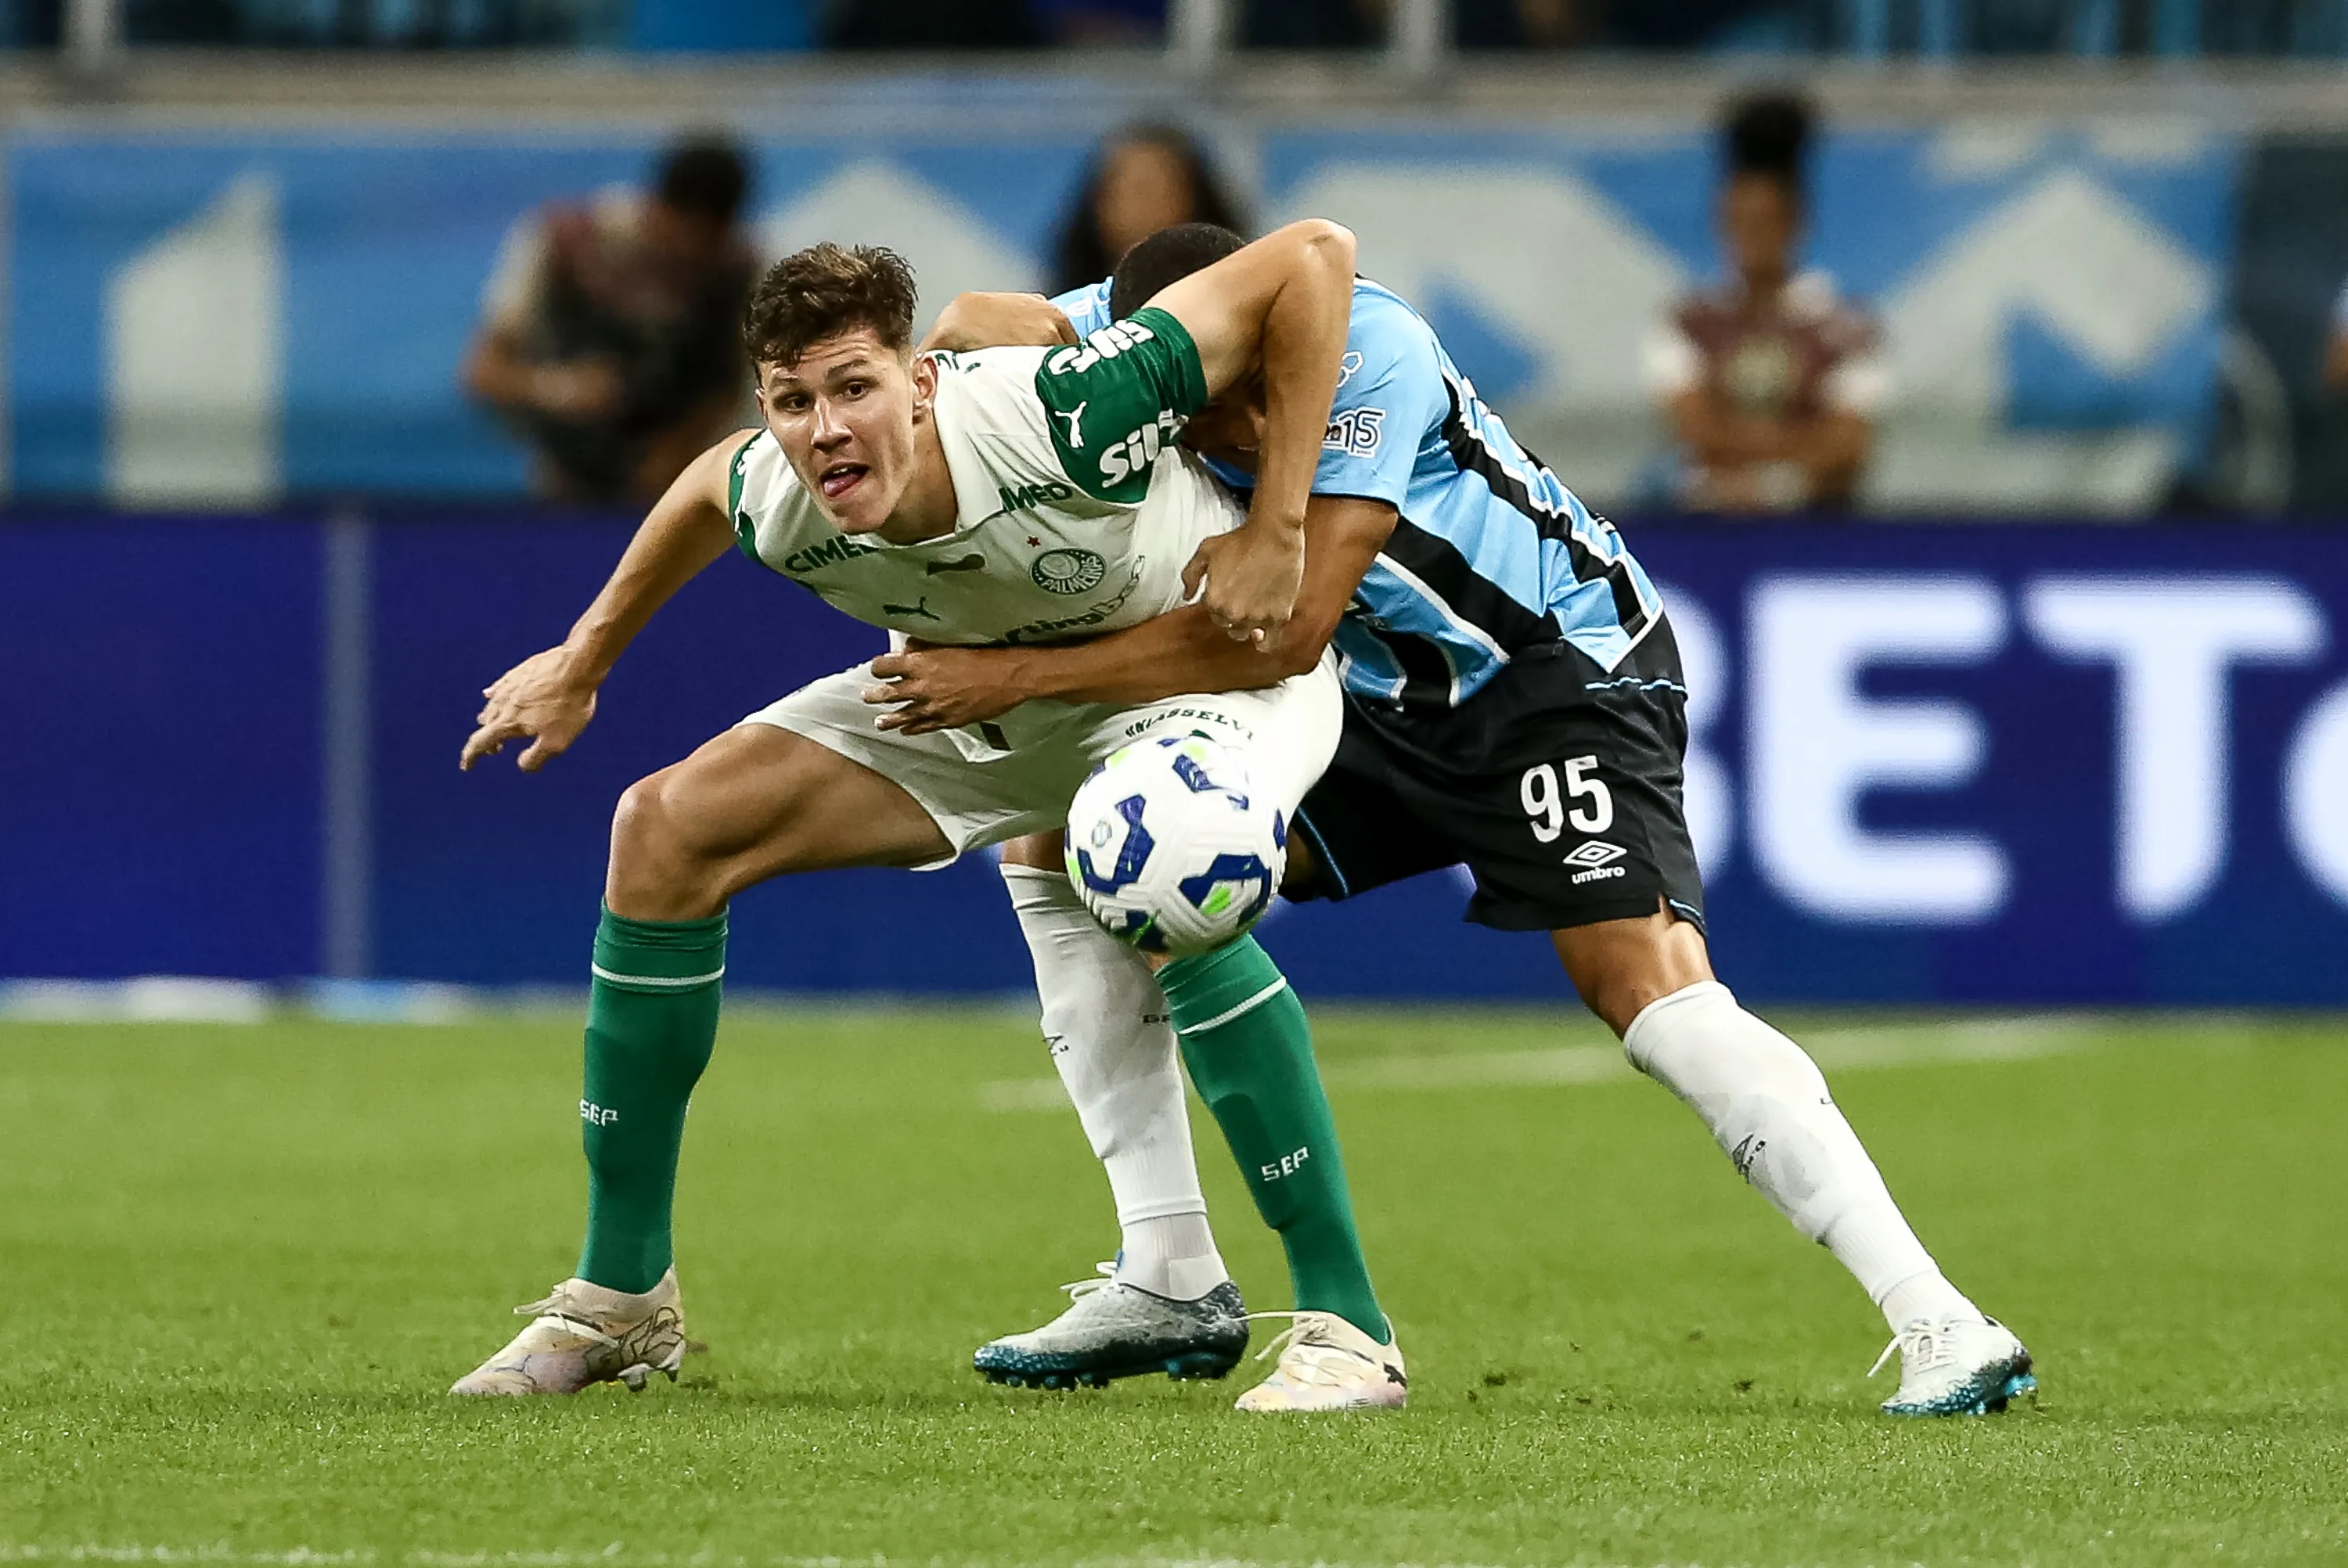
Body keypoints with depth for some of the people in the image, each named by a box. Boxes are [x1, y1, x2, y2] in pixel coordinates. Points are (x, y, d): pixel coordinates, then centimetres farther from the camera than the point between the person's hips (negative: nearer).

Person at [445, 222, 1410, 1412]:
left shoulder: (1057, 418, -39)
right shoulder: (777, 509, -23)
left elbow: (1312, 256, -33)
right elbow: (706, 485, 5)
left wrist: (1276, 531, -32)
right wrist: (584, 659, 16)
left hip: (1216, 659, -6)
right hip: (986, 692, 6)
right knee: (666, 828, -5)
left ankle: (1347, 1320, -28)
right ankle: (620, 1300, 7)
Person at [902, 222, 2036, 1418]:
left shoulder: (1370, 354, -30)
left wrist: (1021, 677, -33)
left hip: (1562, 676, -7)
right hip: (1383, 701, 7)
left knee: (1651, 990, -27)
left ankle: (1942, 1329, -30)